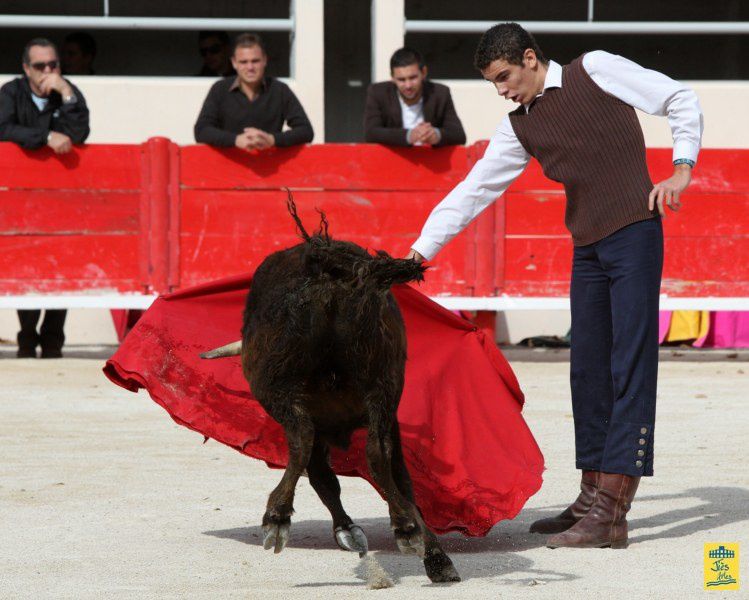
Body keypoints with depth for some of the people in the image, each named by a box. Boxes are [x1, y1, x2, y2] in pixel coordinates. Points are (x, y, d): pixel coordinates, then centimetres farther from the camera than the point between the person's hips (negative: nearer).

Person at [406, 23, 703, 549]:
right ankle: (593, 500, 15)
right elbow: (474, 190, 16)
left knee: (631, 369, -9)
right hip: (587, 247, 7)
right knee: (588, 372, 8)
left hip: (634, 233, -7)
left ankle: (612, 514, -15)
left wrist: (681, 168, -11)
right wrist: (420, 251, 12)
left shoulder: (595, 71, -2)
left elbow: (680, 99, 0)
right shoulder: (520, 128, 14)